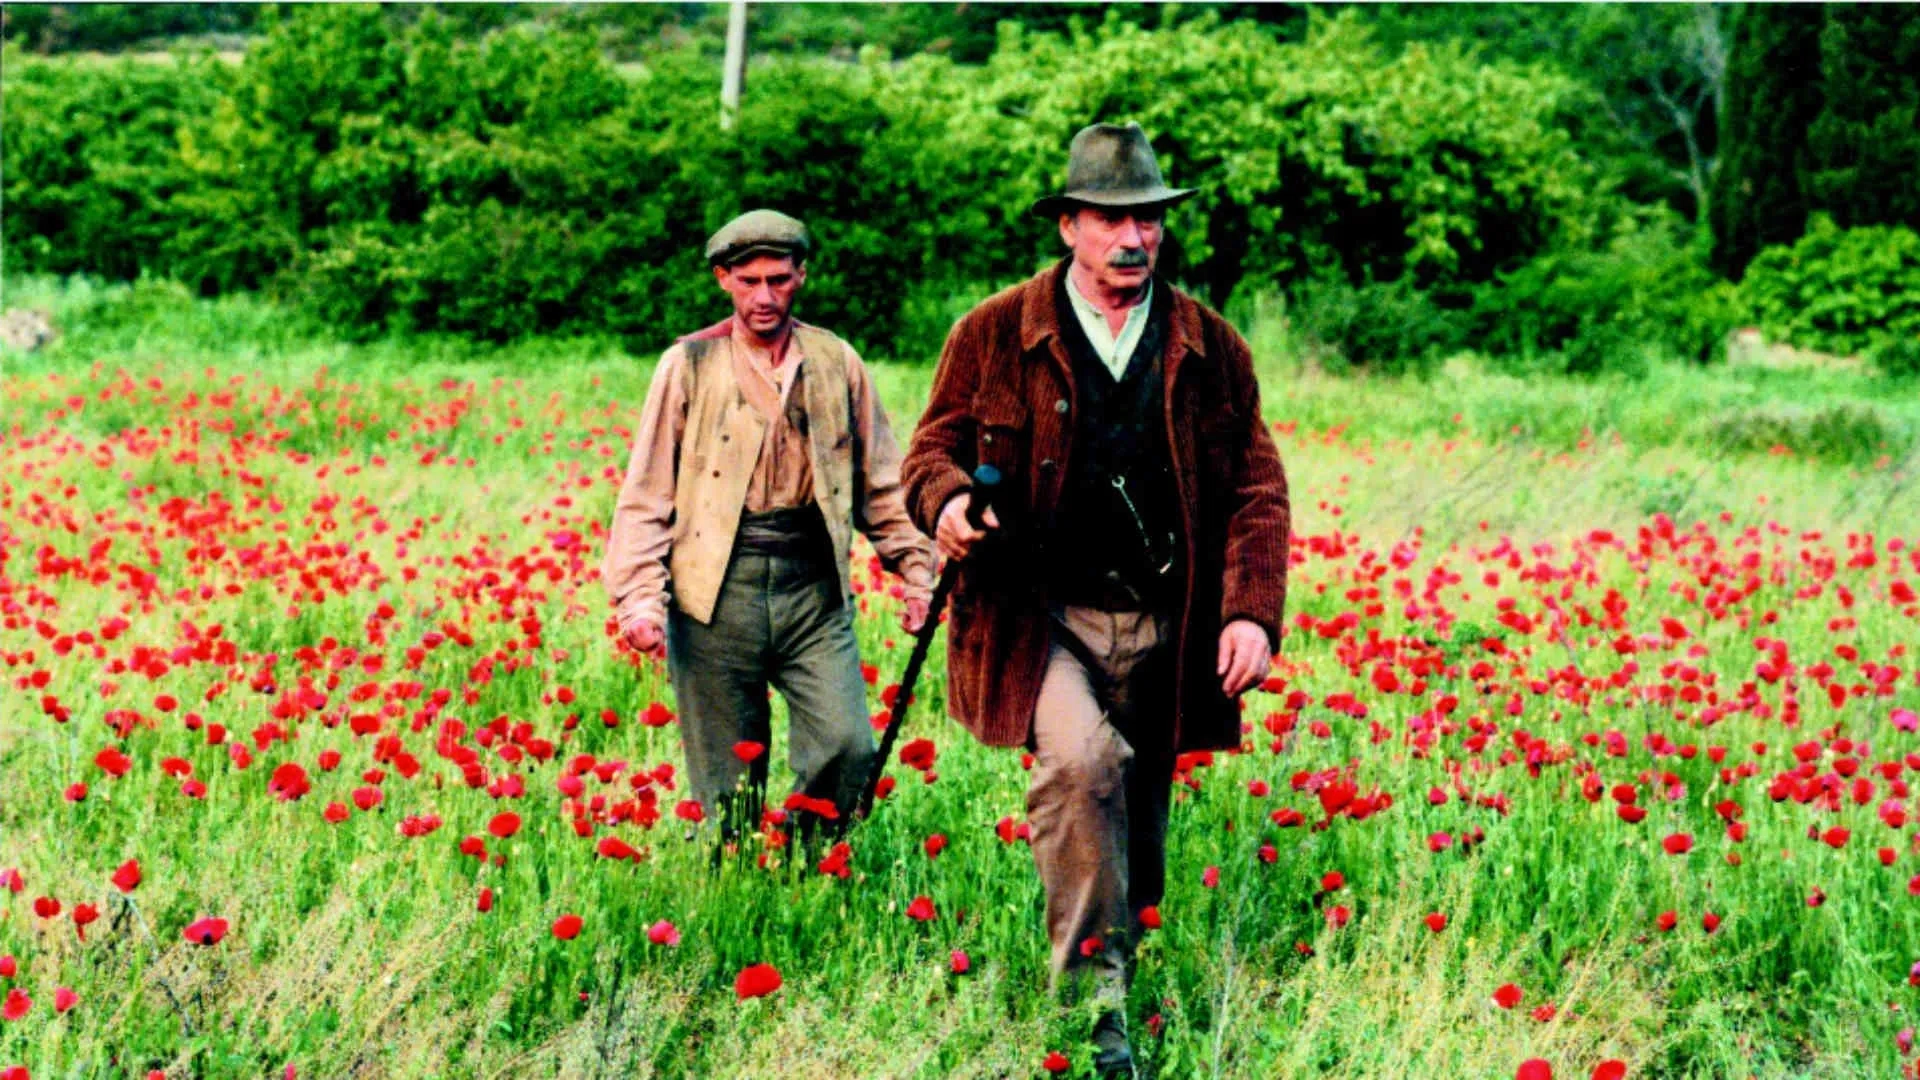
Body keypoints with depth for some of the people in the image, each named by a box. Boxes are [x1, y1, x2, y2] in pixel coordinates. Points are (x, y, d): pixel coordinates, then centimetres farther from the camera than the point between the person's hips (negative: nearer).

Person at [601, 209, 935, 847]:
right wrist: (639, 597, -9)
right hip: (718, 588, -2)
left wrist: (917, 569, 9)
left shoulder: (836, 363, 10)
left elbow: (882, 482, 17)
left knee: (848, 746, -11)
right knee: (727, 778, 2)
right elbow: (646, 495, 2)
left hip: (813, 585, 2)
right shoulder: (689, 365, 3)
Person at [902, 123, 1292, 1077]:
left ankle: (1122, 981, 27)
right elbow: (933, 448, 9)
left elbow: (1258, 490, 9)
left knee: (1137, 829, 9)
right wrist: (948, 498, -16)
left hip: (1163, 629, 3)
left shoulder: (1209, 347, 9)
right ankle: (1089, 996, -21)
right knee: (1083, 760, -28)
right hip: (1039, 615, -3)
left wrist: (1252, 613, -4)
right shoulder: (994, 334, 3)